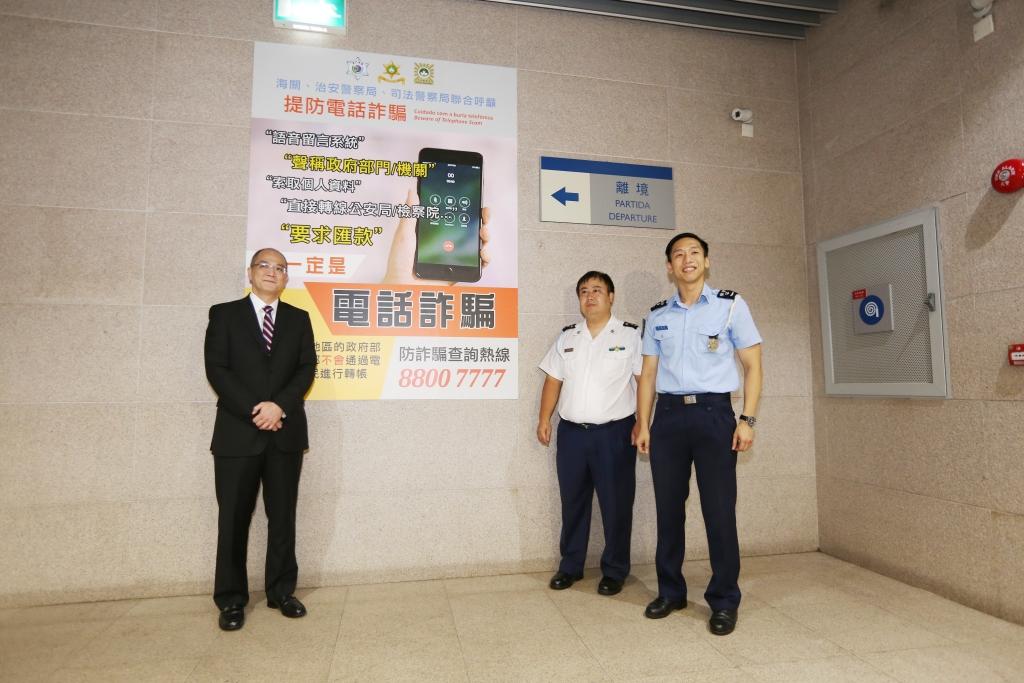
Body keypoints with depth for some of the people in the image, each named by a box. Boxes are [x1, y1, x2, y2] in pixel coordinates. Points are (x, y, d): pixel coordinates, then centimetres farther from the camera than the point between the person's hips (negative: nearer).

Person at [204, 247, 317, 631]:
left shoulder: (299, 319, 11)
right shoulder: (224, 314, 5)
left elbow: (307, 368, 2)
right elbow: (216, 369, -5)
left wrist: (279, 405, -13)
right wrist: (253, 411, -14)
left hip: (286, 431, 2)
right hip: (238, 431, -2)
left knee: (283, 516, 9)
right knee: (234, 518, 5)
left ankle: (280, 592, 21)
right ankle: (231, 599, 19)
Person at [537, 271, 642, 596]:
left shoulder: (630, 334, -2)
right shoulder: (566, 336, 11)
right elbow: (553, 380, 11)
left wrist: (642, 423, -13)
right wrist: (544, 419, 5)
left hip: (615, 432, -4)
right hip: (571, 432, 4)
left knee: (615, 505, 5)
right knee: (573, 502, 13)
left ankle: (614, 571, 22)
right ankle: (570, 566, 29)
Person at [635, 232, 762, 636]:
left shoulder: (731, 306, 4)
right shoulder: (657, 316, 12)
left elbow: (752, 365, 3)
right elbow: (648, 373, 12)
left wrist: (747, 420, -6)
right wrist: (643, 424, 6)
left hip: (713, 412, -3)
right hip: (668, 414, 3)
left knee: (719, 510, 0)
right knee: (668, 508, 8)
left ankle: (724, 601, 15)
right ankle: (670, 592, 23)